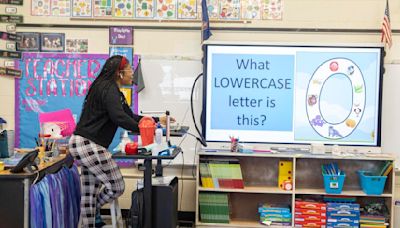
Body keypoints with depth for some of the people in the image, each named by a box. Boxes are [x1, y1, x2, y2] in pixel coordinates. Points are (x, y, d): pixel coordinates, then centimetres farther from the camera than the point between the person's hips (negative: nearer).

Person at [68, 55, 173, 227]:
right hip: (89, 145, -11)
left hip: (82, 144, 11)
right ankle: (94, 211, 22)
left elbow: (130, 116, 22)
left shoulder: (110, 89, 19)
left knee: (90, 193, 13)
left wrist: (157, 120, 20)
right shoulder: (109, 89, -12)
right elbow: (119, 118, -24)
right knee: (116, 187, -2)